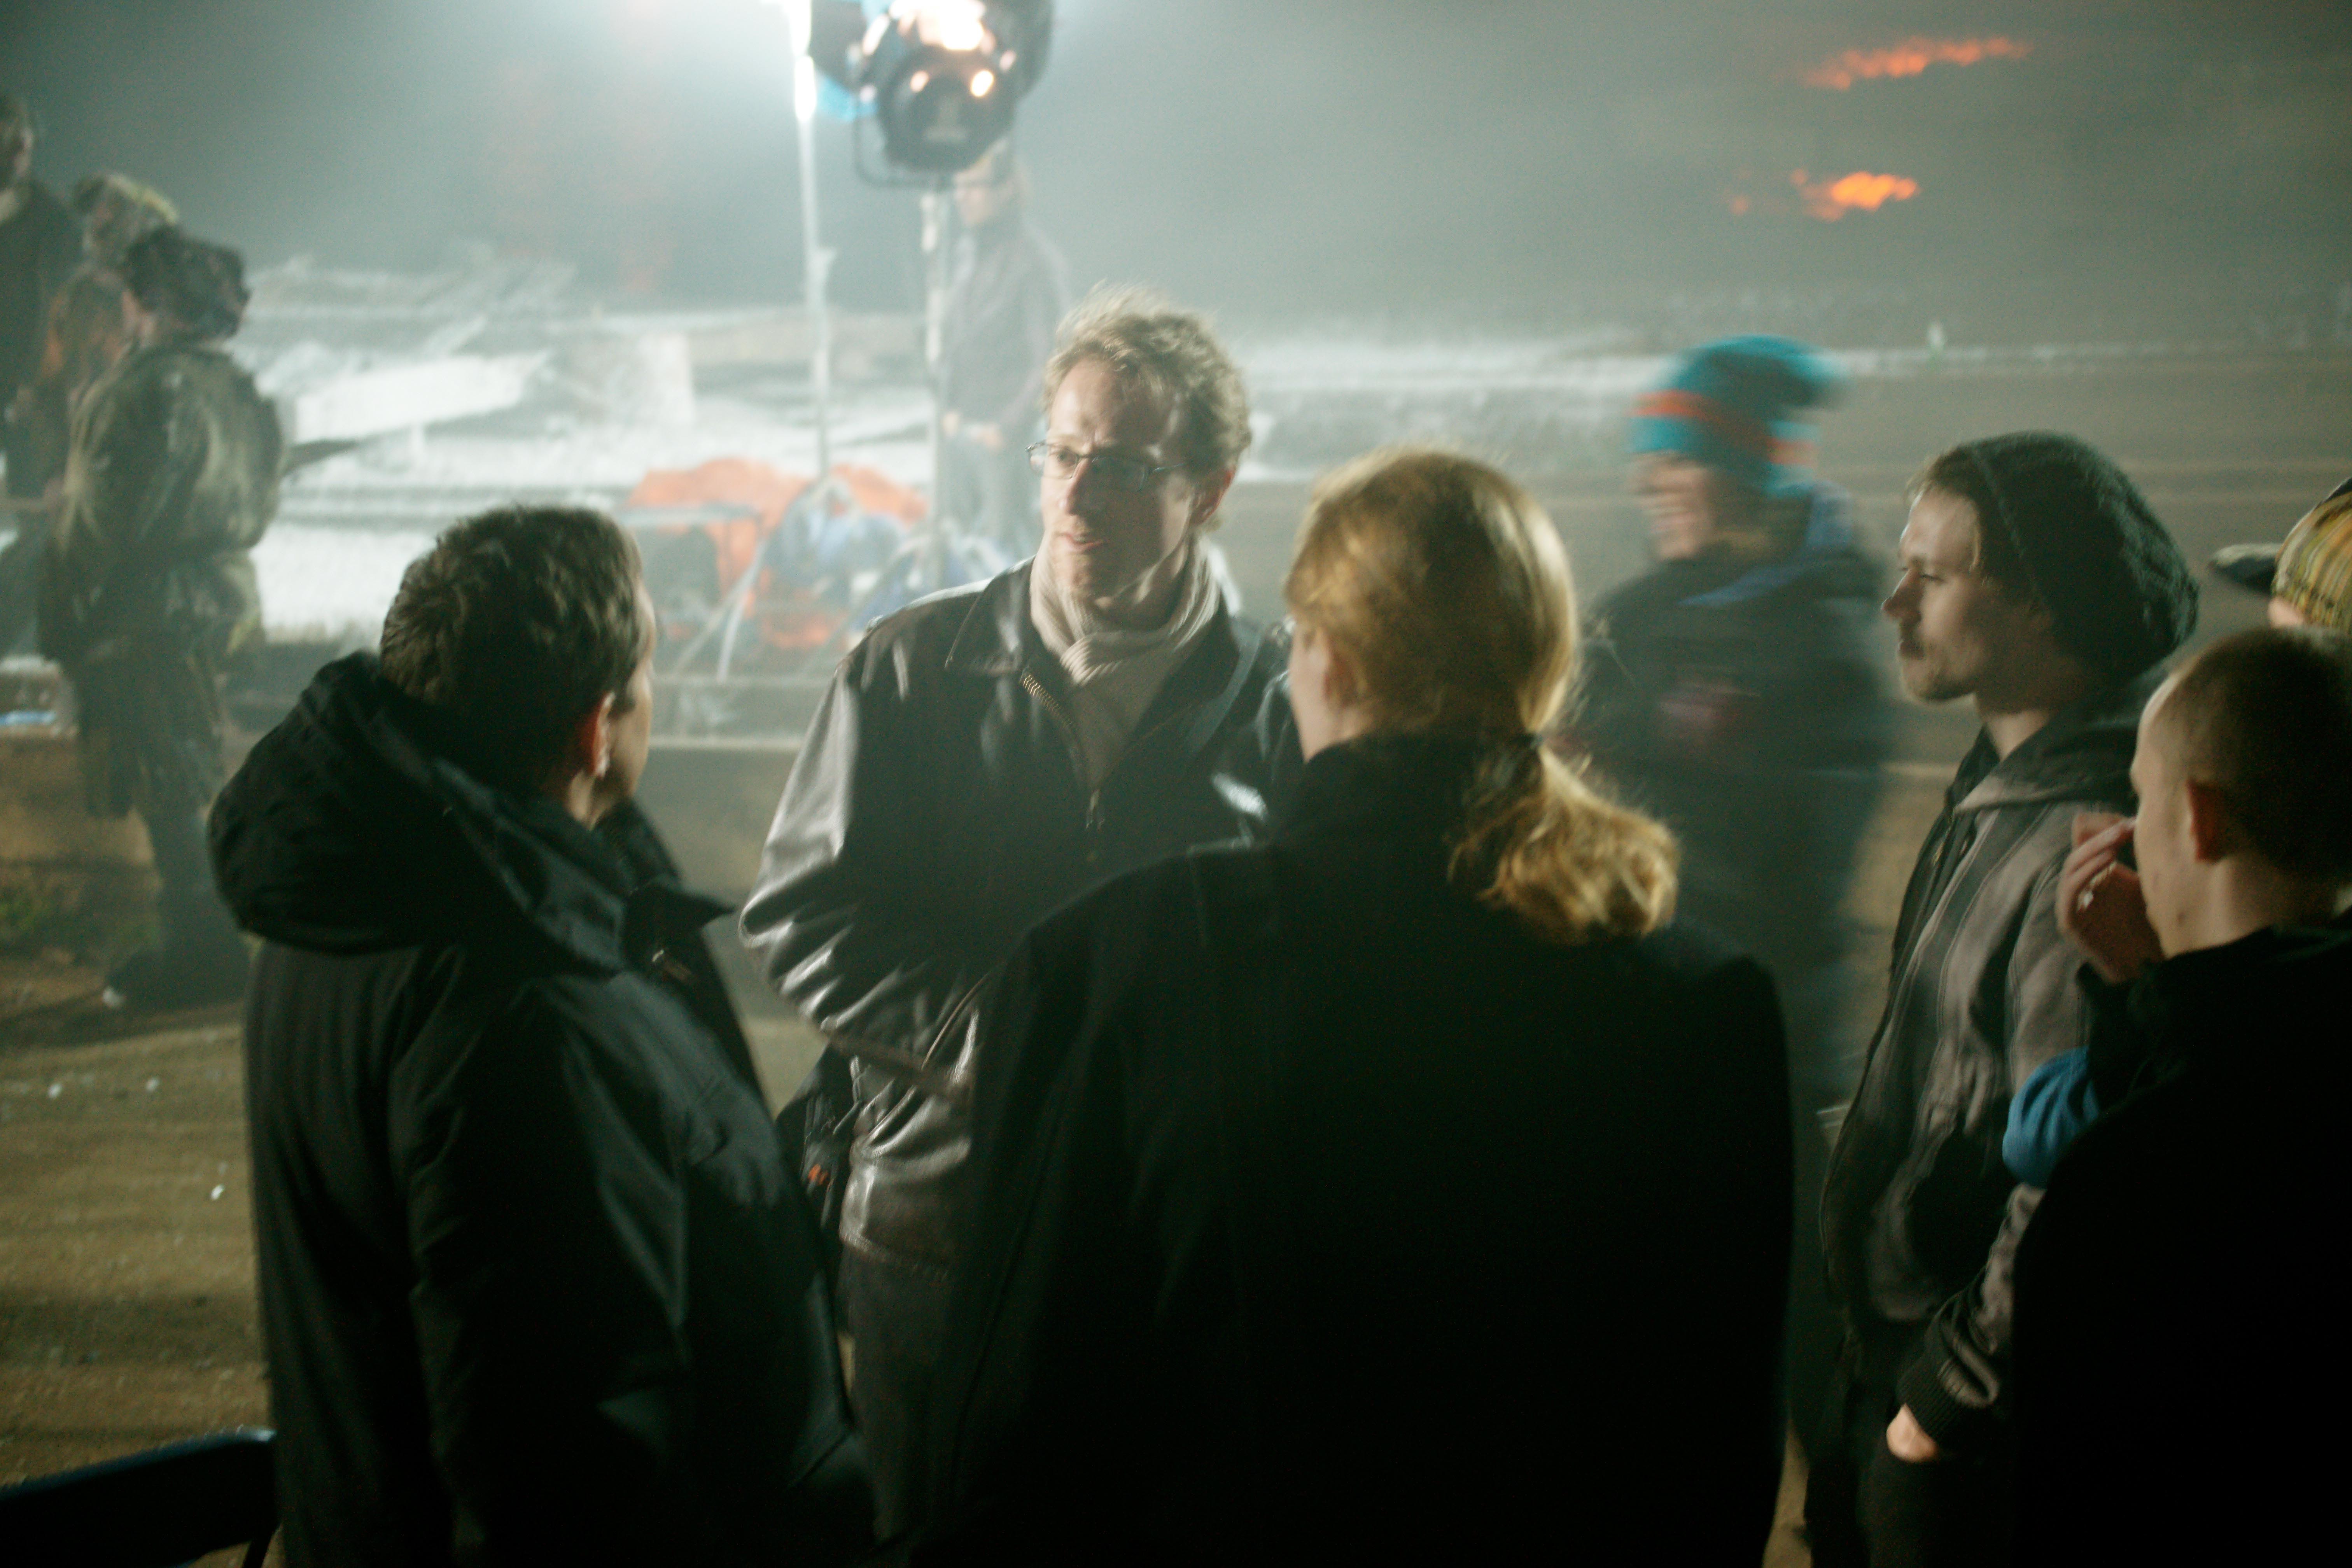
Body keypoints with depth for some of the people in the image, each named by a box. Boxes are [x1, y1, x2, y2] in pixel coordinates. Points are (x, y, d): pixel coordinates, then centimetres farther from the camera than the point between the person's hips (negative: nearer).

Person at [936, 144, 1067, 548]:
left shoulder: (1034, 259, -10)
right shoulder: (967, 254, 12)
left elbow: (1049, 359, -13)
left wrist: (1008, 427, -15)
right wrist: (948, 407, 7)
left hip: (1003, 436, -7)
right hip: (959, 430, 7)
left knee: (1002, 543, -4)